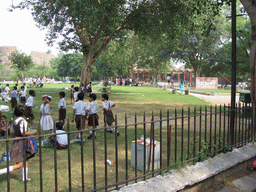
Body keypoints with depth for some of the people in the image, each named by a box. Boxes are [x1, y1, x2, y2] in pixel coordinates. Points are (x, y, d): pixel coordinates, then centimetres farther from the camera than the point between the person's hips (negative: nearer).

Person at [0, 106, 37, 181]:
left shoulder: (15, 121, 9)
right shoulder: (22, 121, -17)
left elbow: (12, 133, 15)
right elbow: (23, 133, -26)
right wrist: (32, 132, -12)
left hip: (16, 141, 9)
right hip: (22, 143, -9)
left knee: (26, 160, 22)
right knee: (19, 165, -6)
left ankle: (24, 177, 31)